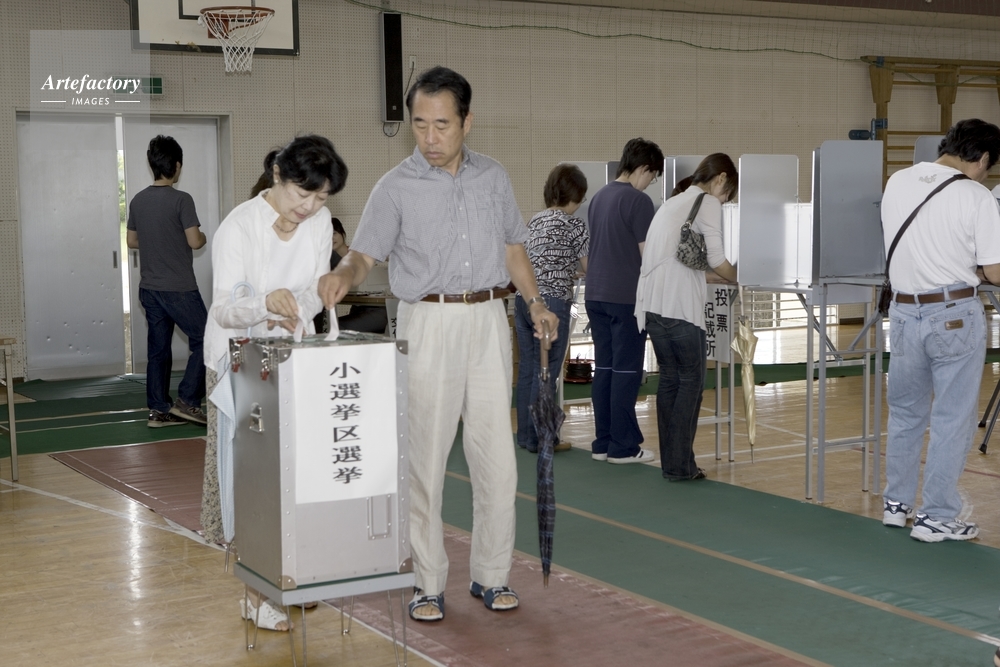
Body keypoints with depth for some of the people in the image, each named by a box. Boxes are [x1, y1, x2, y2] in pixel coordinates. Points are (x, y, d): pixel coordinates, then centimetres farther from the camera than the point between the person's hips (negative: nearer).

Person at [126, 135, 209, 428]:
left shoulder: (138, 201, 6)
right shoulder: (181, 200, -14)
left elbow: (131, 240, 14)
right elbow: (194, 241, -15)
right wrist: (203, 237, 6)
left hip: (149, 288, 7)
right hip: (179, 288, -7)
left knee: (157, 349, 10)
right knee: (203, 339, 5)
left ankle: (159, 410, 11)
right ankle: (186, 401, -1)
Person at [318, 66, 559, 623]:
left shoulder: (494, 177, 9)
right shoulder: (397, 187, -2)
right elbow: (366, 253, -10)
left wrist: (536, 301, 5)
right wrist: (343, 275, -31)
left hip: (489, 320, 3)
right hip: (428, 322, -3)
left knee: (497, 457, 5)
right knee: (425, 458, 0)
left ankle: (492, 575, 18)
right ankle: (429, 583, 11)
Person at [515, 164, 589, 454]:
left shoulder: (535, 221, 15)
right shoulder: (573, 224, -6)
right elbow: (589, 267, 0)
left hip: (523, 299, 7)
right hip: (552, 302, -7)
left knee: (527, 368, 11)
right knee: (546, 373, -2)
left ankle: (525, 434, 17)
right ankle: (539, 438, 0)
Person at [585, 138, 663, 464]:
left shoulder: (599, 197, 13)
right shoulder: (638, 200, -12)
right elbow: (647, 253, -12)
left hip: (595, 294, 8)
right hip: (625, 296, -7)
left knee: (604, 368, 10)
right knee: (626, 370, -1)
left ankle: (602, 443, 14)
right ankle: (623, 447, 2)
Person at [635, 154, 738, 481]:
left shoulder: (672, 203, 25)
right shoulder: (708, 203, 1)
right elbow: (716, 260, -6)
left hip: (652, 301, 8)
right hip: (679, 304, -8)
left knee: (670, 378, 12)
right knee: (691, 379, 0)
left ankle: (669, 461, 12)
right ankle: (680, 465, 0)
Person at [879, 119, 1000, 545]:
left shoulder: (897, 182, 3)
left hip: (904, 310, 5)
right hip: (954, 315, -5)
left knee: (905, 413, 18)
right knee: (952, 419, 5)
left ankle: (896, 505, 27)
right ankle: (937, 518, 9)